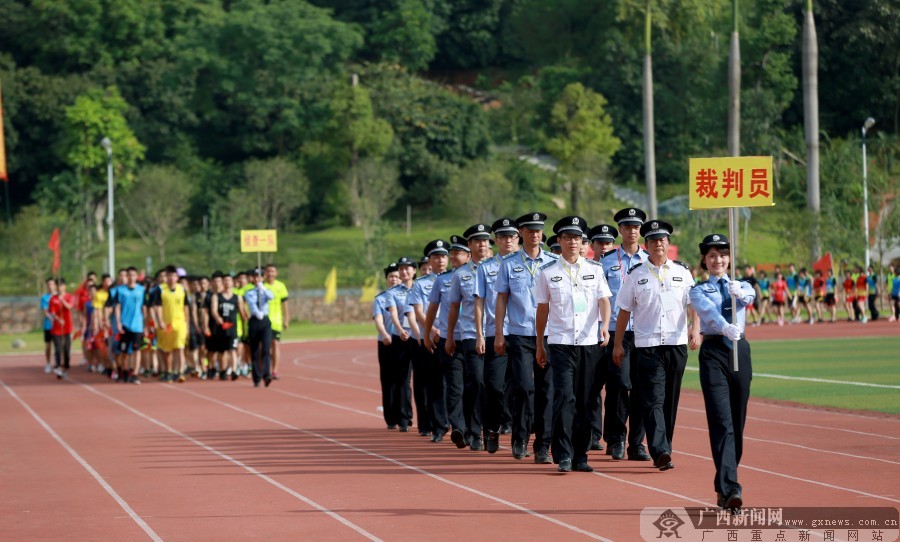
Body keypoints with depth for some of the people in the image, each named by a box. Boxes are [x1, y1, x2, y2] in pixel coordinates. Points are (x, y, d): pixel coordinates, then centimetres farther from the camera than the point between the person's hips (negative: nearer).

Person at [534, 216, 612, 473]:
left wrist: (604, 326, -18)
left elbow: (604, 300, 1)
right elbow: (542, 310, 10)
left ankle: (580, 456, 11)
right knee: (565, 396, -13)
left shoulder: (595, 269, 9)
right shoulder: (548, 272, 5)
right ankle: (563, 456, -13)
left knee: (586, 400, 4)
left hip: (589, 342, 2)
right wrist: (539, 345, 12)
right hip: (560, 343, -2)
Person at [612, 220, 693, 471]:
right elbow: (624, 311, 8)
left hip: (677, 344, 2)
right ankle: (660, 452, -22)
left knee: (671, 400, 8)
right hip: (647, 345, -2)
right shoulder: (636, 275, 4)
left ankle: (664, 448, 18)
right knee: (653, 399, -12)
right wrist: (617, 344, 6)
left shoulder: (682, 272, 8)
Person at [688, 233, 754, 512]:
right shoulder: (699, 291, 5)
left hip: (740, 351, 4)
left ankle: (723, 486, 20)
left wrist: (740, 292, -35)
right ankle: (729, 489, -22)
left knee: (738, 422, 7)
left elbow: (750, 296, -11)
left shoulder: (741, 286, 14)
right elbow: (708, 311, -18)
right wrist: (726, 327, -39)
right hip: (714, 353, -4)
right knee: (721, 423, -13)